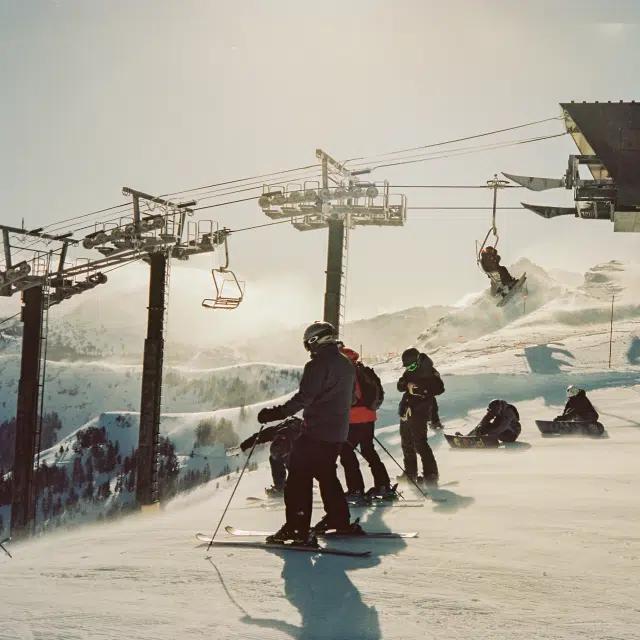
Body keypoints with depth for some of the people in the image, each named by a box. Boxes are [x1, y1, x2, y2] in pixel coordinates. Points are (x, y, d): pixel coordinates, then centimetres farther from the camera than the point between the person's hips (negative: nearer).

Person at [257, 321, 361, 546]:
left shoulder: (318, 365, -13)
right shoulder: (347, 365, 13)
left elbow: (304, 398, -22)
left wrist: (277, 413, -23)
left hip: (315, 433, -9)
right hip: (338, 434, 9)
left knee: (299, 477, -7)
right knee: (327, 475, 24)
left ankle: (297, 528, -14)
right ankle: (339, 520, 31)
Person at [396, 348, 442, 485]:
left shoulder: (429, 371, -7)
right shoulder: (409, 372, 14)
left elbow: (439, 388, -16)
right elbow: (400, 386, 7)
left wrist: (421, 389, -23)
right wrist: (407, 385, -15)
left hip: (419, 412, -8)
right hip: (406, 412, 8)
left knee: (419, 443, -13)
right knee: (406, 443, 14)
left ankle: (431, 474, -11)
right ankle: (410, 473, 25)